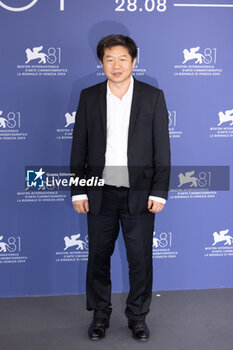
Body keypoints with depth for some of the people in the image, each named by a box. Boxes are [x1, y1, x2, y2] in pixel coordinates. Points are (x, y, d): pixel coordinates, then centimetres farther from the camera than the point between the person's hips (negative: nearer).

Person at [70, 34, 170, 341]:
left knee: (141, 258, 6)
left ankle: (138, 316, 24)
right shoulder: (89, 97, 4)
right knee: (98, 257, 10)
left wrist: (159, 192, -6)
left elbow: (162, 148, 0)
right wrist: (78, 191, 0)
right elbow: (79, 147, 5)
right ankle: (100, 314, 27)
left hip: (139, 194, -1)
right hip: (100, 193, 1)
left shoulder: (153, 96, 1)